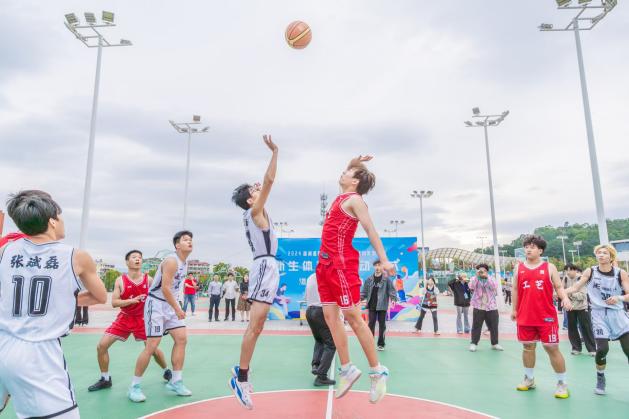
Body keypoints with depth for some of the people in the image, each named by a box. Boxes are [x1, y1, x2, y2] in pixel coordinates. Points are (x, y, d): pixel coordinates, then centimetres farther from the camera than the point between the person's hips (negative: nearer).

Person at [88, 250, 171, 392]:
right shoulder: (120, 280, -9)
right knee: (101, 345, -6)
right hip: (124, 318, 1)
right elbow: (114, 303, -14)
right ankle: (105, 379, 14)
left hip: (142, 319, -1)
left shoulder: (149, 280, -7)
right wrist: (132, 300, -28)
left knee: (153, 349, -1)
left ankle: (166, 371, 27)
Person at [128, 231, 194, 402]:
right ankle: (134, 386, 8)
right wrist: (178, 309, -20)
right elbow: (165, 288, -24)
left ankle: (176, 382, 11)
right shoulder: (171, 261, -20)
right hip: (156, 304, -9)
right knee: (151, 346, -7)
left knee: (181, 339, 2)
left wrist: (176, 307, 16)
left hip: (170, 304, 9)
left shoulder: (185, 264, 9)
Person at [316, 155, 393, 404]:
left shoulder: (355, 199, -6)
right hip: (326, 262, 9)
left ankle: (377, 372, 5)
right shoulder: (343, 196, 17)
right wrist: (355, 163, 22)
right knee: (330, 316, 5)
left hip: (342, 263, -9)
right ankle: (347, 369, 13)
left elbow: (370, 230, -13)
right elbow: (346, 175, 37)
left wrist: (384, 260, -19)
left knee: (353, 317, -6)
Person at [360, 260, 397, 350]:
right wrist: (360, 298, -3)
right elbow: (364, 291, 8)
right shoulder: (369, 279, 5)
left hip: (382, 306, -2)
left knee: (382, 324, 5)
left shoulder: (387, 279, -3)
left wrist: (394, 299, -21)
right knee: (371, 324, 3)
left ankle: (381, 344, 16)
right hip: (371, 305, 2)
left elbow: (392, 290, -6)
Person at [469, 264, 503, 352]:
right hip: (478, 307, -1)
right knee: (476, 326, 0)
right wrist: (477, 276, -19)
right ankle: (474, 343, 6)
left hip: (492, 307, 2)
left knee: (494, 326, 9)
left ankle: (495, 344, 22)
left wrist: (487, 277, -20)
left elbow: (494, 286, -14)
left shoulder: (492, 279, 7)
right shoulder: (475, 279, 5)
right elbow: (471, 287, -15)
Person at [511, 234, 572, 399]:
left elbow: (558, 287, 2)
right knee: (528, 347, 12)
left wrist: (565, 299, -18)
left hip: (547, 316, -2)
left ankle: (562, 383, 15)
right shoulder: (518, 268, 6)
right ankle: (529, 379, 27)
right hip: (525, 316, 3)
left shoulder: (549, 267, 1)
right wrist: (514, 309, 12)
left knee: (552, 348, 1)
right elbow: (515, 289, 11)